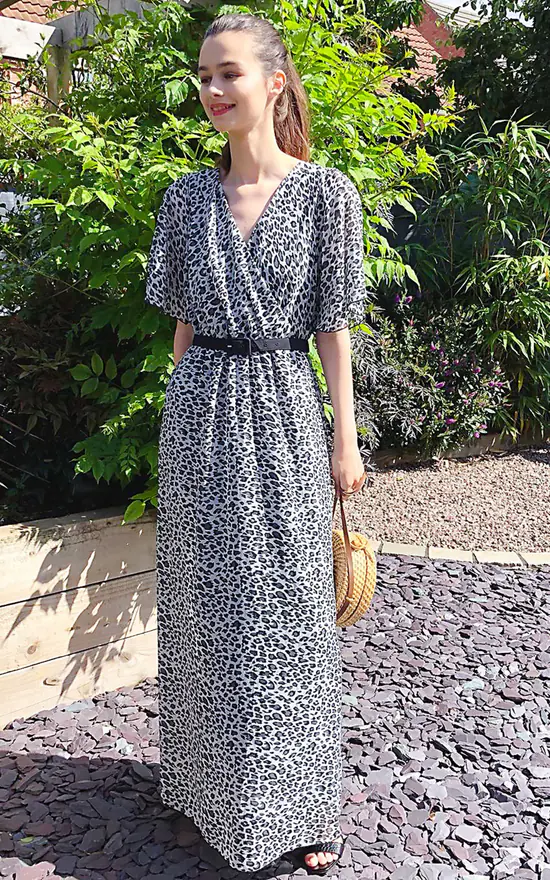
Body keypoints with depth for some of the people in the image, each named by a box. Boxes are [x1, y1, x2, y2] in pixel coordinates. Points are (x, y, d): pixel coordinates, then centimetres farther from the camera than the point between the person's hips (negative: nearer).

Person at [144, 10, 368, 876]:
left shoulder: (326, 192, -3)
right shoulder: (187, 195, 6)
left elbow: (332, 325, -3)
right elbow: (185, 321, 10)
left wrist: (345, 439, -4)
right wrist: (186, 411, 11)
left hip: (280, 411, -3)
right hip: (200, 412, 4)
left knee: (286, 612, 5)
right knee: (205, 605, 12)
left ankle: (301, 808, 23)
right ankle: (212, 783, 33)